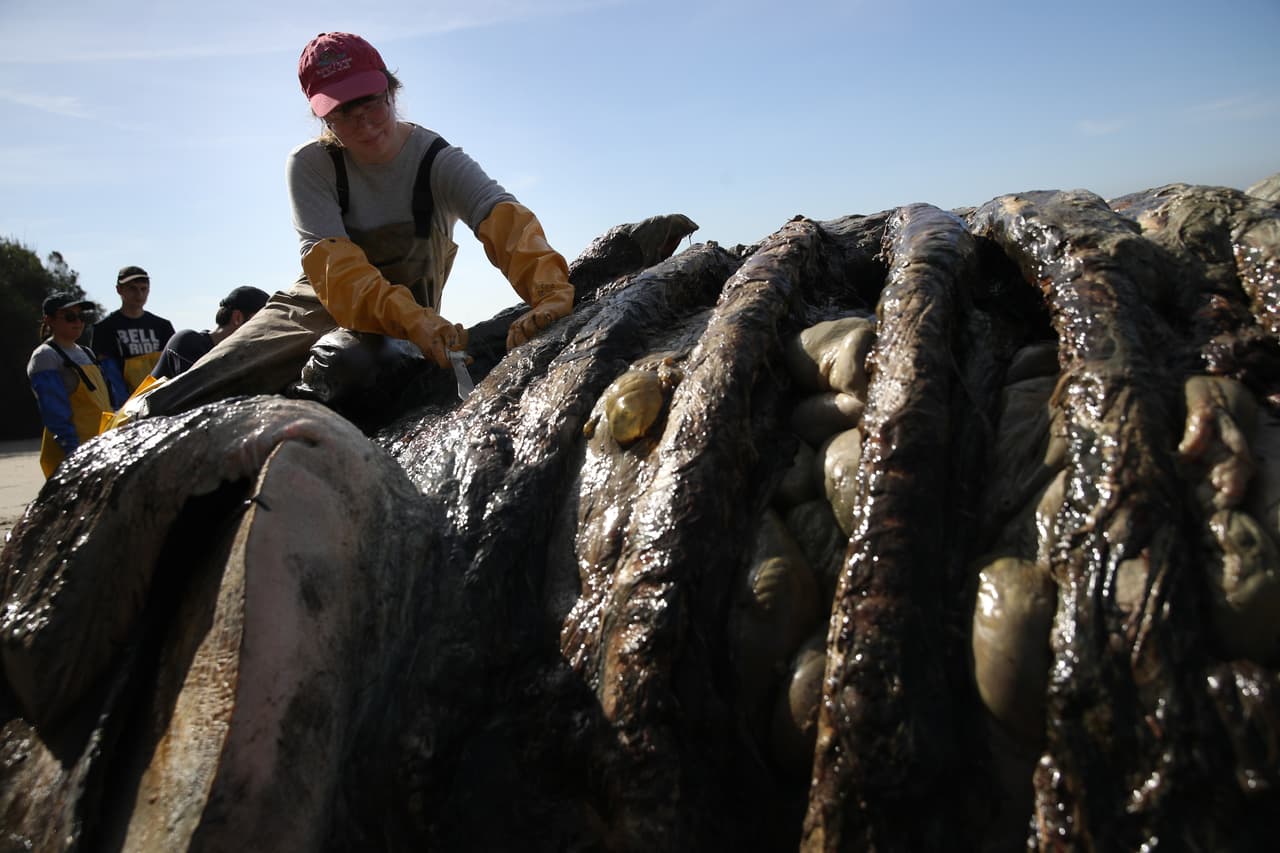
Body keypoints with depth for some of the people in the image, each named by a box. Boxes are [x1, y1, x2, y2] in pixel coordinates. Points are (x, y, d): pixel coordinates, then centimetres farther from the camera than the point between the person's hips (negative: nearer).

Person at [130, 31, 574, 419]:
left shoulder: (438, 161, -16)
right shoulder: (311, 165, -15)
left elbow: (502, 217, -36)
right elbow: (329, 261, -31)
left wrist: (551, 289, -59)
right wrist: (413, 319, -50)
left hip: (411, 329, 0)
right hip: (316, 312, 1)